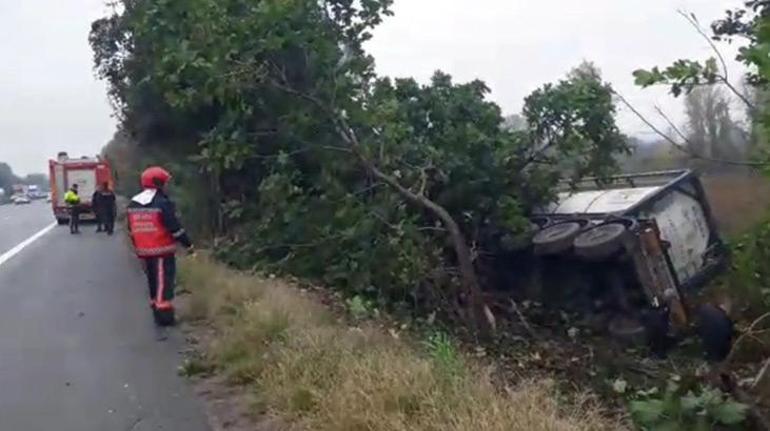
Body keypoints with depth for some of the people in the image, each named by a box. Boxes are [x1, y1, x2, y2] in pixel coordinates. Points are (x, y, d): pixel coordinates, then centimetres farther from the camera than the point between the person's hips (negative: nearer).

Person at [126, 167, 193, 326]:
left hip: (144, 251, 7)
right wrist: (188, 244, -7)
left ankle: (156, 310, 26)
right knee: (164, 282, -3)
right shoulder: (162, 203, -15)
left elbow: (131, 230, 16)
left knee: (153, 282, 18)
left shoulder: (133, 204, 9)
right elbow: (174, 227, -16)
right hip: (162, 251, -7)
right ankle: (164, 314, -3)